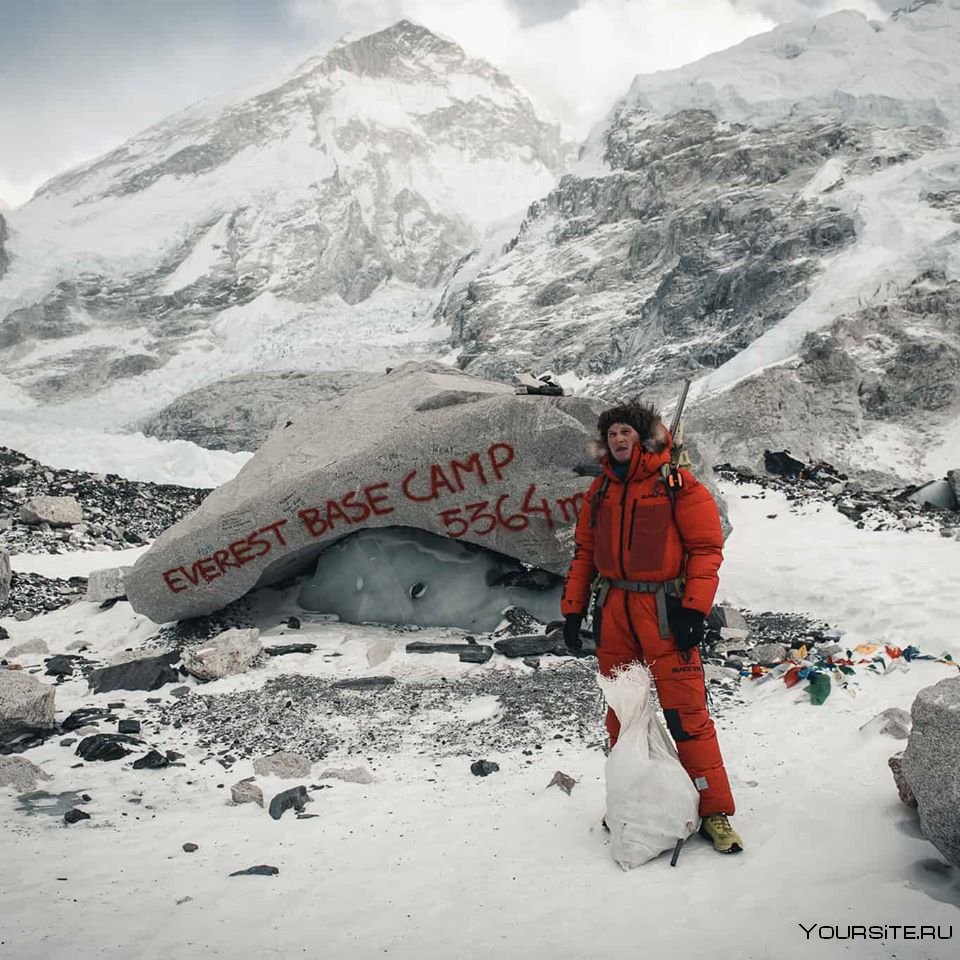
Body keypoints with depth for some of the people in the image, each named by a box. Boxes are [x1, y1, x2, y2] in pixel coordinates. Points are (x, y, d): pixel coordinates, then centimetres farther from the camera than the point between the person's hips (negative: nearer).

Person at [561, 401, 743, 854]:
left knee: (686, 711, -7)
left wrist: (694, 610, -14)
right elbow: (584, 551, 16)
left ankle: (715, 812, 5)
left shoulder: (676, 484, -4)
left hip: (663, 608, -5)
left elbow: (706, 548, -6)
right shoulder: (602, 489, 12)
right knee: (620, 712, 11)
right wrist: (572, 608, 11)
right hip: (614, 609, 5)